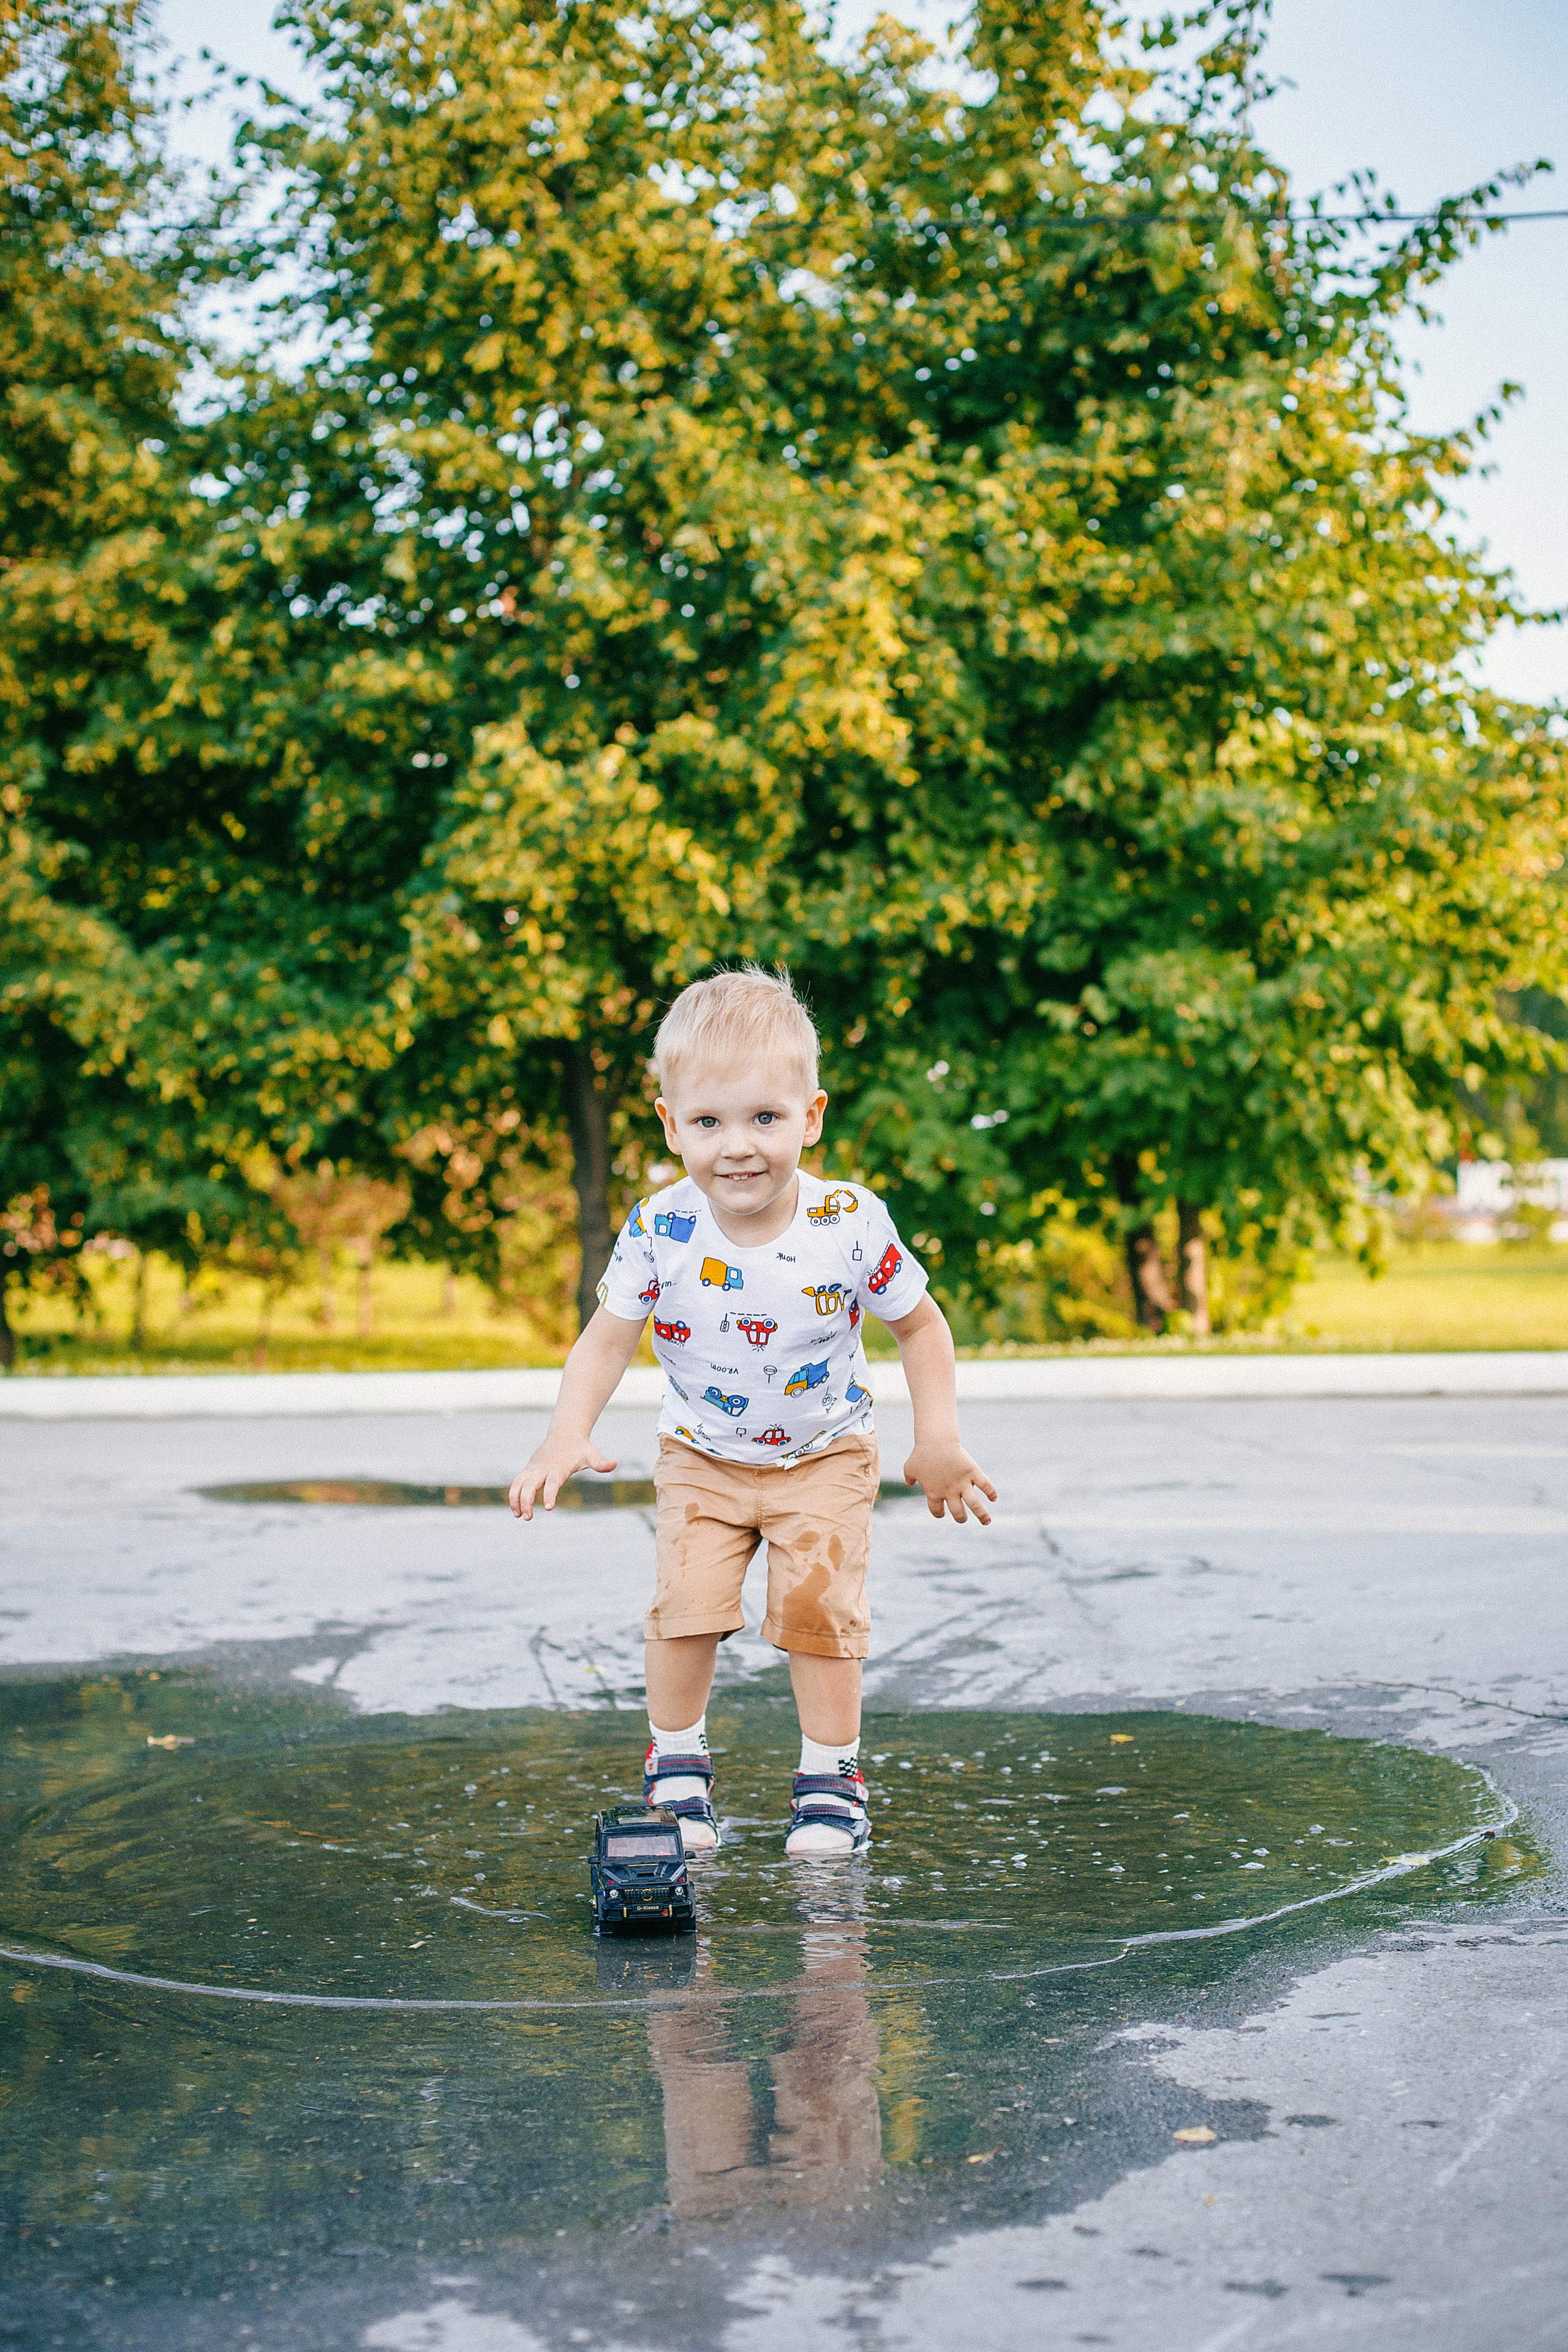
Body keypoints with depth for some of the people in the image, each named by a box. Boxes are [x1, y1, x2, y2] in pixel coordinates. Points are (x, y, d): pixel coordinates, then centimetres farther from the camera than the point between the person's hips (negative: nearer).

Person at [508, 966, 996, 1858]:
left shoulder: (851, 1224, -23)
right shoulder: (659, 1231, -22)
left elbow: (920, 1324, -7)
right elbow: (608, 1339, -11)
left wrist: (940, 1441, -11)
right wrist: (568, 1435, -26)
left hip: (825, 1456, -1)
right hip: (704, 1457, 1)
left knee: (821, 1608, -6)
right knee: (687, 1606, -7)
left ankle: (832, 1776, 13)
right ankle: (677, 1767, 14)